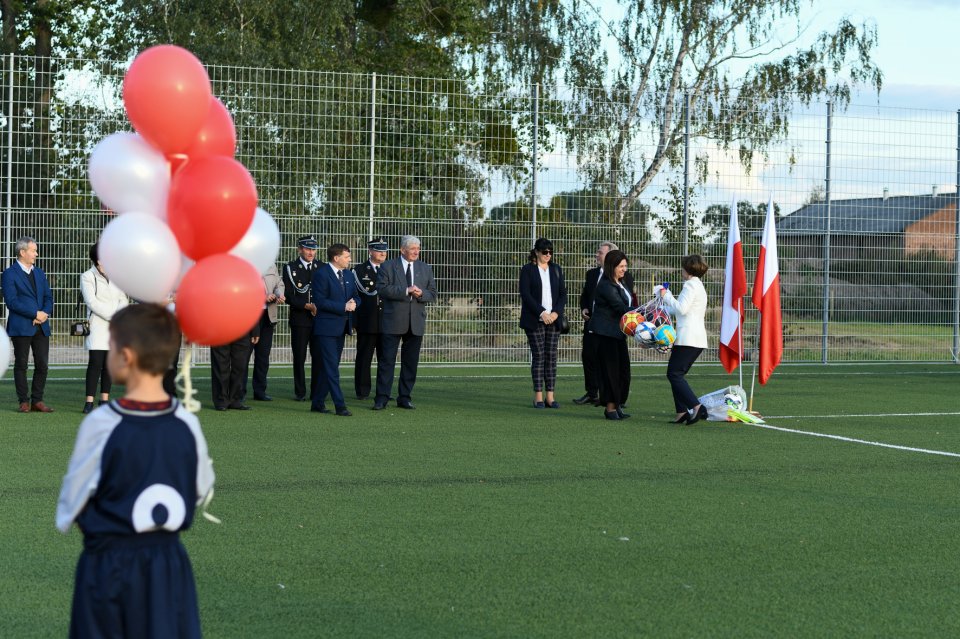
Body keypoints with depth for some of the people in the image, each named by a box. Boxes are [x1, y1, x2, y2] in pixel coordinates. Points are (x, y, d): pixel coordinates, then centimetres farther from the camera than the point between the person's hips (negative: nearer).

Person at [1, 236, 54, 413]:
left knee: (42, 365, 2)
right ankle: (24, 402, 6)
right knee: (21, 365, 1)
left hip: (41, 327, 6)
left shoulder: (39, 273, 18)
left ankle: (37, 401, 9)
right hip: (21, 327, -6)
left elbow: (48, 297, 15)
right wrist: (35, 314, -15)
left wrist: (45, 313, -6)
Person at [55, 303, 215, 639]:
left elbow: (70, 505, -6)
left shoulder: (100, 424, -15)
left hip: (108, 565, -3)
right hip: (170, 563, 3)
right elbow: (202, 493, 10)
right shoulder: (187, 424, -5)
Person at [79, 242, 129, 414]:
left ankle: (105, 399, 8)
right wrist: (113, 315, -13)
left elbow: (123, 300, 11)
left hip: (114, 328, 4)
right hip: (97, 327, -4)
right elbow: (92, 302, -9)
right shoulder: (87, 277, 0)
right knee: (95, 362, -11)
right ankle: (89, 401, -11)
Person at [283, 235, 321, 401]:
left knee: (318, 356, 1)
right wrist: (307, 306, -16)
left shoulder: (322, 267, 9)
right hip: (299, 319, -2)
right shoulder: (290, 268, 1)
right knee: (299, 357, 2)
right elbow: (289, 296, -5)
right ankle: (300, 392, 9)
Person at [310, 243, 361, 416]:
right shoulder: (322, 274, -11)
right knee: (331, 368, -8)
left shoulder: (348, 274, 13)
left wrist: (353, 303, -6)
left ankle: (317, 403, 19)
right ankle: (340, 405, -11)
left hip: (341, 327, 8)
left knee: (328, 368, 12)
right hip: (326, 327, -8)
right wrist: (344, 307, -19)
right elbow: (320, 301, -17)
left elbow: (356, 296, 19)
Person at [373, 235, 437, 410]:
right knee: (387, 360, -5)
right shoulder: (388, 267, 1)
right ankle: (381, 399, -2)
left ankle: (404, 398, 15)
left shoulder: (425, 269, 13)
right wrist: (406, 291, -18)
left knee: (411, 362, 7)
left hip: (416, 323, 4)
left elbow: (433, 295, 11)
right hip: (394, 322, -4)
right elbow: (382, 288, -13)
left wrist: (421, 294, -11)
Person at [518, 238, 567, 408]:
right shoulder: (527, 269, 1)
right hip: (535, 320, -4)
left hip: (553, 319, 4)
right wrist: (541, 313, -14)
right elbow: (525, 295, -7)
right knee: (538, 356, -5)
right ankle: (538, 397, -2)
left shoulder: (556, 269, 13)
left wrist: (556, 313, -5)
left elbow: (563, 293, 11)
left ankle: (550, 396, 2)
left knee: (551, 356, 1)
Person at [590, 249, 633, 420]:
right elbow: (620, 307, -22)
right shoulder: (606, 286, -16)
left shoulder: (620, 283, 14)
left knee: (623, 368, 7)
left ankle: (617, 404, 14)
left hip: (618, 332, 9)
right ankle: (610, 407, 0)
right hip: (605, 333, -9)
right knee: (610, 369, -6)